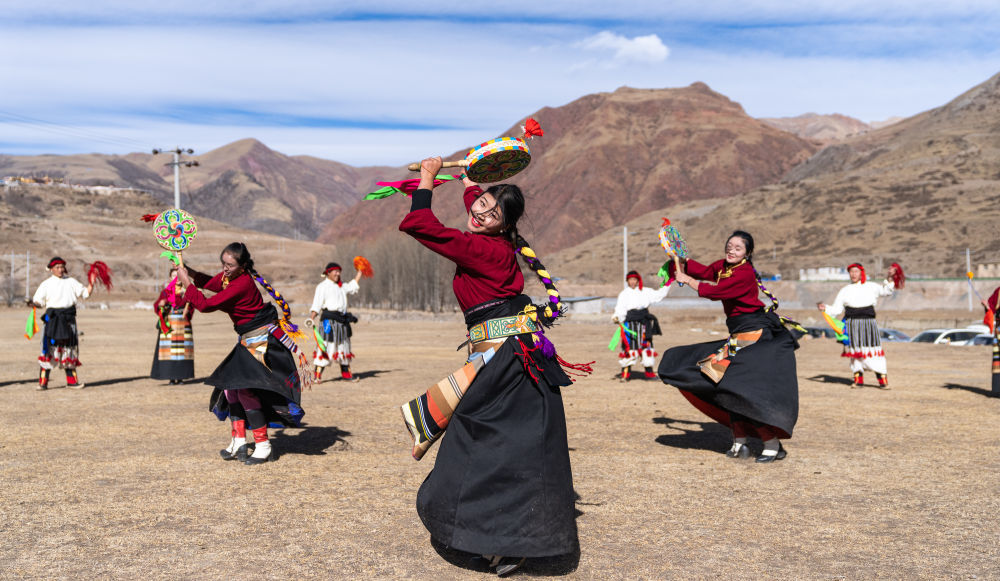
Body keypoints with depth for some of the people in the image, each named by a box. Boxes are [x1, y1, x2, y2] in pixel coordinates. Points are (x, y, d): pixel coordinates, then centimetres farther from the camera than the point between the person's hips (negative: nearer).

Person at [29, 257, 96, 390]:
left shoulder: (71, 281, 11)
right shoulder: (46, 284, 3)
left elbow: (85, 293, 12)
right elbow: (39, 302, 1)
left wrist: (91, 283, -4)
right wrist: (32, 304, -20)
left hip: (69, 318, 3)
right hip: (53, 318, -3)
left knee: (69, 348, 9)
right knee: (49, 348, -8)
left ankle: (71, 380, 18)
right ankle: (43, 382, -4)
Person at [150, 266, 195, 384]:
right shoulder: (165, 291, 8)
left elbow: (191, 307, 8)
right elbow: (156, 305, 2)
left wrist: (187, 311, -12)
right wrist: (160, 304, -20)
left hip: (183, 324, 1)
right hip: (169, 323, -1)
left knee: (182, 350, -2)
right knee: (169, 349, -6)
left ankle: (181, 376, 4)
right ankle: (171, 377, -2)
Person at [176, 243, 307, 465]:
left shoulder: (242, 284, -26)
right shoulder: (228, 276, 3)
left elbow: (206, 305, -25)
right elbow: (210, 283, 25)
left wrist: (186, 282, -15)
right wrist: (190, 272, 6)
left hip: (264, 340, -10)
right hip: (249, 340, 10)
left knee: (246, 388, -13)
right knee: (231, 383, 11)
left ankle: (263, 445, -3)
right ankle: (239, 441, 18)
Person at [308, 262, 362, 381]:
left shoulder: (341, 286, 19)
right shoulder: (322, 287, -3)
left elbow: (352, 287, 38)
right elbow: (316, 305, -10)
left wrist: (359, 273, 35)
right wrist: (311, 318, -21)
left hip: (342, 320, 8)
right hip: (329, 320, -8)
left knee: (344, 346, 13)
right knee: (325, 346, -12)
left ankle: (346, 373, 24)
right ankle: (317, 375, -9)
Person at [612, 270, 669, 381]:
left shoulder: (645, 292, 12)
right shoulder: (624, 294, 1)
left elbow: (659, 294, 18)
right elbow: (620, 309, -6)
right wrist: (616, 317, -24)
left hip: (643, 324, 4)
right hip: (629, 324, -4)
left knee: (646, 347, 9)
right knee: (629, 348, -8)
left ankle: (649, 372, 20)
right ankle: (625, 373, -3)